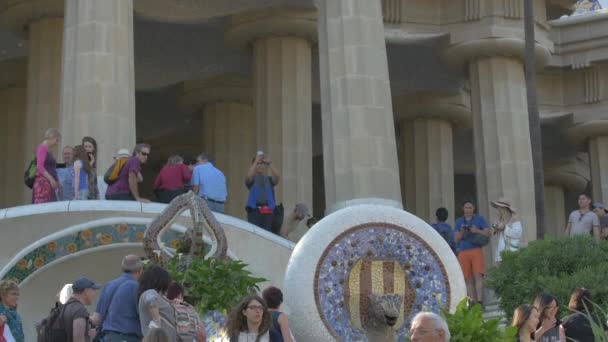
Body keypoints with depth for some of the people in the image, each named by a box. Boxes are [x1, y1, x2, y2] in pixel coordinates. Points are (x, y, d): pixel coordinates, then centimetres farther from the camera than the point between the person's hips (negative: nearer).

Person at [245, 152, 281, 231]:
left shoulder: (269, 179, 16)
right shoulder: (252, 179, 11)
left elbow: (277, 177, -5)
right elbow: (249, 176, -13)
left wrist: (270, 163, -14)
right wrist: (256, 161, -14)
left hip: (269, 211, 2)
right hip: (254, 210, -2)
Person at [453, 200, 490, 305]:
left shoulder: (479, 219, 12)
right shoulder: (459, 222, 19)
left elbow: (488, 234, 4)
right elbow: (456, 239, 13)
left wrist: (477, 231, -13)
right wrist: (461, 232, -7)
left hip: (476, 250, -2)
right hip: (463, 252, 2)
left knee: (478, 276, -15)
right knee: (468, 279, -3)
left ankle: (480, 301, -21)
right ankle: (472, 303, -4)